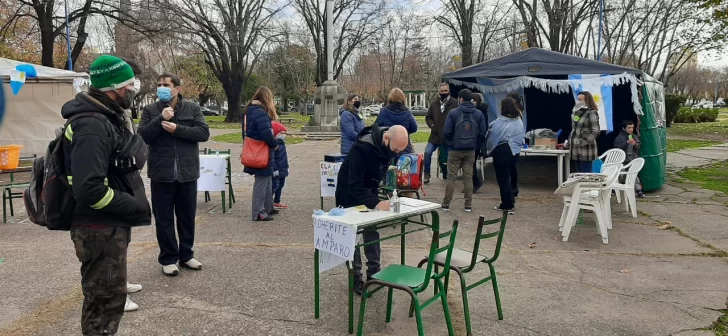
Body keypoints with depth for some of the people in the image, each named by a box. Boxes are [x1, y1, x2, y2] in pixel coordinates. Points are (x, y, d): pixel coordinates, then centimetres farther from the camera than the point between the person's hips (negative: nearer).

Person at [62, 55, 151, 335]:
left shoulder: (110, 117, 10)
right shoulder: (92, 125, -23)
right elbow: (89, 189, -31)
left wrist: (134, 202, 7)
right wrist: (136, 206, -19)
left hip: (113, 224, 10)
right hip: (100, 229, -10)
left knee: (111, 293, 23)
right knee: (105, 299, 3)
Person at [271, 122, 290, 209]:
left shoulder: (282, 144, 13)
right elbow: (272, 158, -22)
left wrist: (286, 167, 23)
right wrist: (275, 169, -24)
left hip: (282, 170, 10)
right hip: (276, 172, -10)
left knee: (280, 186, 16)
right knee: (274, 186, -8)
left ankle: (277, 202, 26)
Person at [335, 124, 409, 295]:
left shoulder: (390, 145, -15)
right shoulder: (362, 148, -38)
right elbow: (354, 187, -38)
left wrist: (376, 196, 0)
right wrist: (376, 203, -47)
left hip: (369, 191, 7)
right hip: (349, 194, -7)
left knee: (372, 232, 12)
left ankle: (374, 271, 24)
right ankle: (355, 277, 11)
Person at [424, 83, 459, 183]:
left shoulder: (455, 103, -9)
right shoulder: (434, 104, 8)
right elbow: (428, 117, 14)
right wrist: (432, 126, -2)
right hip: (436, 135, 4)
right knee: (427, 152, -7)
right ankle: (427, 173, 8)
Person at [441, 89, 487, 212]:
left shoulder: (453, 113, -10)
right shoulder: (479, 114, 0)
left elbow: (446, 132, -11)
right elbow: (482, 133, -3)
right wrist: (474, 143, 13)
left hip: (455, 150, -2)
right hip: (470, 151, 3)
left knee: (451, 177, 4)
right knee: (468, 177, 9)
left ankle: (446, 204, 7)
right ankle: (468, 205, 11)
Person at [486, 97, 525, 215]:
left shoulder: (499, 122, -18)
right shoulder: (519, 122, 1)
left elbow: (492, 138, -10)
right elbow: (521, 137, 10)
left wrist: (489, 149, 8)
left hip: (501, 152, -6)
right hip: (514, 151, 7)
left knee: (503, 179, 1)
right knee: (511, 176, 22)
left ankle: (507, 205, 4)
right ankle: (510, 200, 31)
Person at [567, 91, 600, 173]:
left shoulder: (591, 113, -9)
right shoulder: (576, 112, 14)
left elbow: (595, 131, -15)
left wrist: (584, 142, -20)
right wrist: (569, 141, 14)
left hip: (585, 150, -8)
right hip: (575, 149, 8)